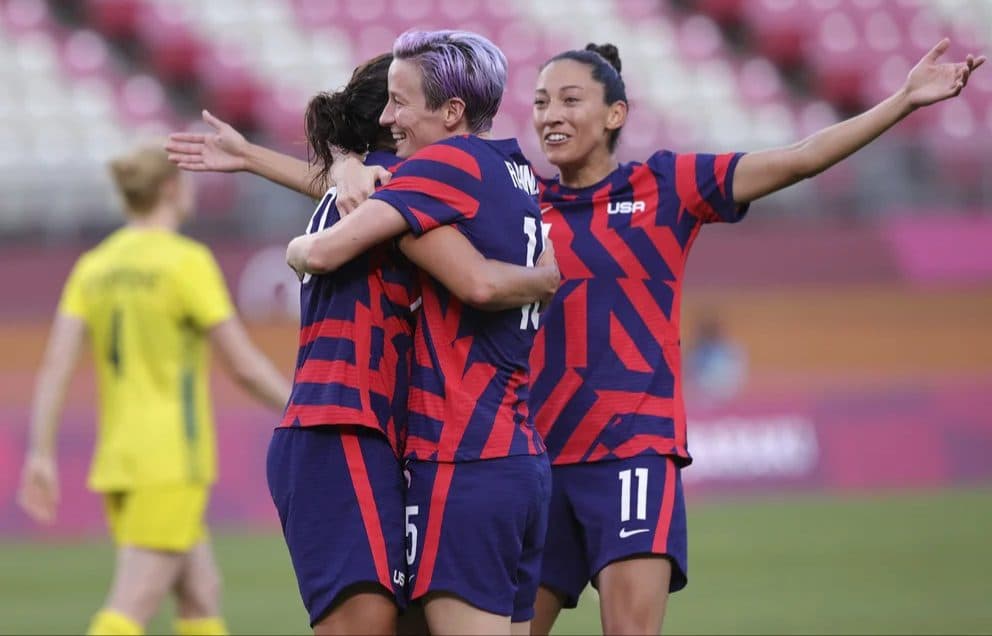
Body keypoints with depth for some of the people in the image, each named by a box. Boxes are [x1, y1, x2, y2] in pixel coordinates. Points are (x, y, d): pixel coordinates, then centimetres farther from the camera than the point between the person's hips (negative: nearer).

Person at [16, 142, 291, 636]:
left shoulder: (93, 267, 9)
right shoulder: (187, 261, -9)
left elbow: (55, 366, 1)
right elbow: (244, 367, -8)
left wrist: (40, 455, 1)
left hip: (116, 463, 7)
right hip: (172, 464, -7)